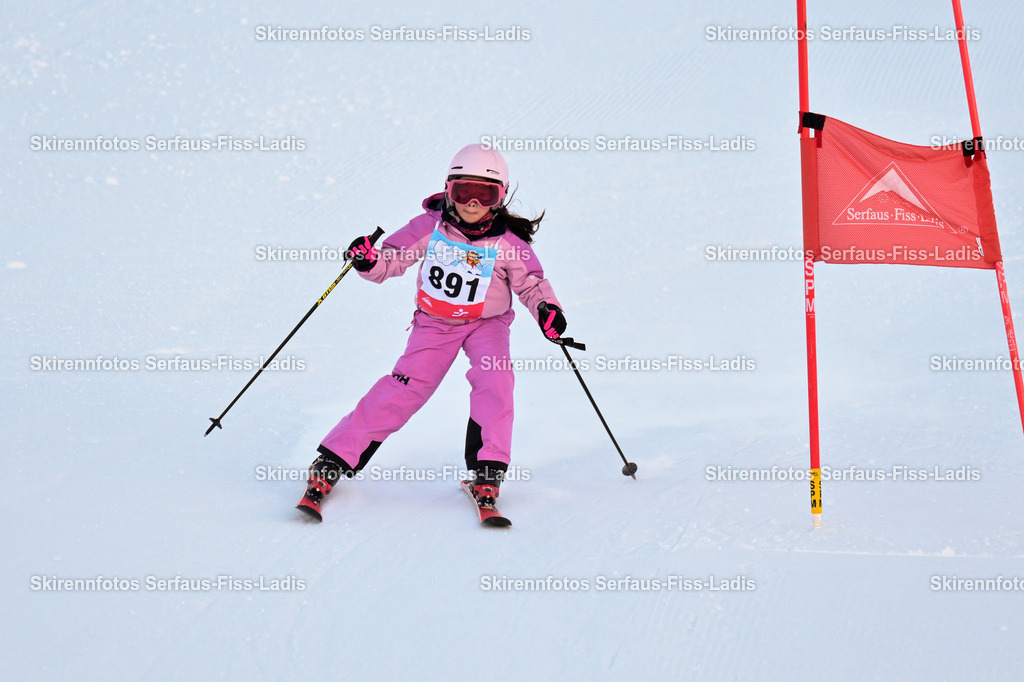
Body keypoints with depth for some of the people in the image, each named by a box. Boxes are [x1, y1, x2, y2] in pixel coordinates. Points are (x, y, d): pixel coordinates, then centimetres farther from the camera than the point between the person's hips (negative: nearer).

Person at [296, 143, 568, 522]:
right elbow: (392, 258, -4)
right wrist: (368, 260, -26)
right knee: (404, 388, -12)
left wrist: (547, 308, -22)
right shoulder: (430, 226, -11)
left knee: (494, 380, -27)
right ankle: (330, 464, -6)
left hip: (487, 323, 1)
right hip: (434, 322, 0)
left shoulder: (509, 242, -13)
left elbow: (530, 281, -2)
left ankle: (487, 475, -17)